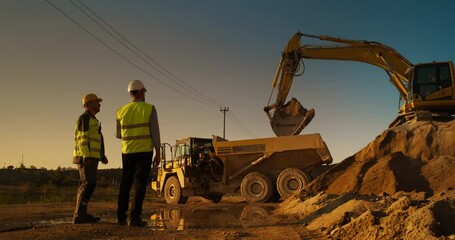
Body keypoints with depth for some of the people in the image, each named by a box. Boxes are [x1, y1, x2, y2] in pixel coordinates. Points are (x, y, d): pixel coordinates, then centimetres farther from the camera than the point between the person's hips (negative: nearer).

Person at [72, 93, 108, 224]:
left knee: (85, 185, 7)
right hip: (86, 158, -10)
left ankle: (81, 215, 8)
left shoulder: (92, 120, 22)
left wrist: (102, 155, 17)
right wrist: (86, 157, -23)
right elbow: (82, 139, -17)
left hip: (90, 158, 10)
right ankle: (80, 215, -16)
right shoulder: (84, 118, -9)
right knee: (89, 184, -14)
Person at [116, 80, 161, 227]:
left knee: (125, 184, 13)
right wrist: (158, 154, -5)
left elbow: (119, 135, 12)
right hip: (144, 152, -3)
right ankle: (134, 218, -8)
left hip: (127, 152, 3)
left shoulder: (121, 111, 3)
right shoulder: (149, 109, -7)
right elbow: (155, 133, -10)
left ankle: (121, 217, 11)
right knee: (140, 185, -2)